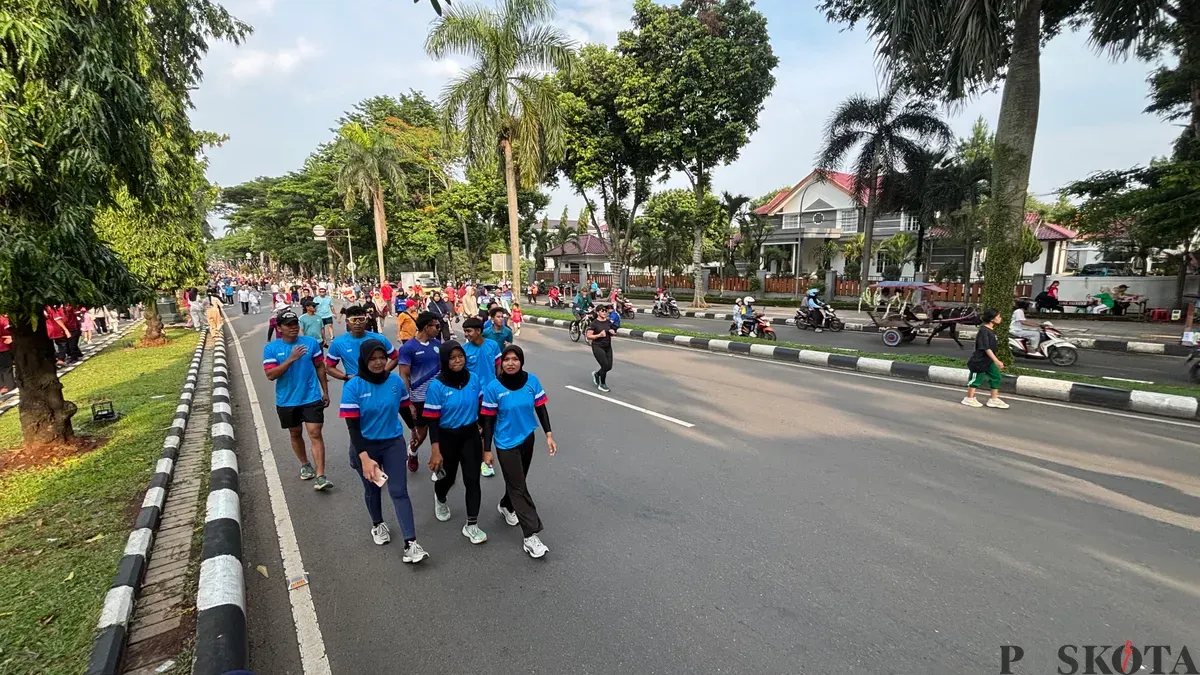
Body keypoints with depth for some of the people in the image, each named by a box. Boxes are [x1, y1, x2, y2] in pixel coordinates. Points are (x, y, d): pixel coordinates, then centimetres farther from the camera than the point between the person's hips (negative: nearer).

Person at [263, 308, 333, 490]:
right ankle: (305, 465, 40)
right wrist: (291, 359, -26)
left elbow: (320, 367, 4)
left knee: (315, 434, -7)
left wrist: (325, 391, 6)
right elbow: (270, 375, -14)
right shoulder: (271, 348, -6)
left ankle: (320, 476, -8)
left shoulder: (311, 342, -5)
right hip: (287, 401, 2)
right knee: (295, 434, 18)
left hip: (312, 398, -1)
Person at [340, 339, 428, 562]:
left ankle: (411, 544, -2)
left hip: (393, 443, 1)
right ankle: (377, 524, 47)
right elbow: (352, 426, -20)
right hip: (365, 446, -1)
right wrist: (365, 458, -27)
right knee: (373, 489, 20)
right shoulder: (353, 386, -18)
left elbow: (404, 409, 8)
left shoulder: (396, 381, -9)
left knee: (399, 491, -3)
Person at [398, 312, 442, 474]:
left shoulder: (437, 344, 2)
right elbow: (404, 376, -11)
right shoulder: (408, 348, -12)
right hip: (420, 398, -3)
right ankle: (412, 452, 45)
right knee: (422, 432, 13)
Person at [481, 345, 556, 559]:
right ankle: (530, 536, 3)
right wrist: (487, 450, -8)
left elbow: (541, 408, 0)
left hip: (527, 439, 4)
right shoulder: (493, 387, -16)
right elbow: (488, 420, -10)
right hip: (506, 444, -4)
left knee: (518, 480, 22)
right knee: (519, 487, -2)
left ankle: (506, 506, 51)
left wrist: (549, 435, -4)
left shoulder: (532, 381, -9)